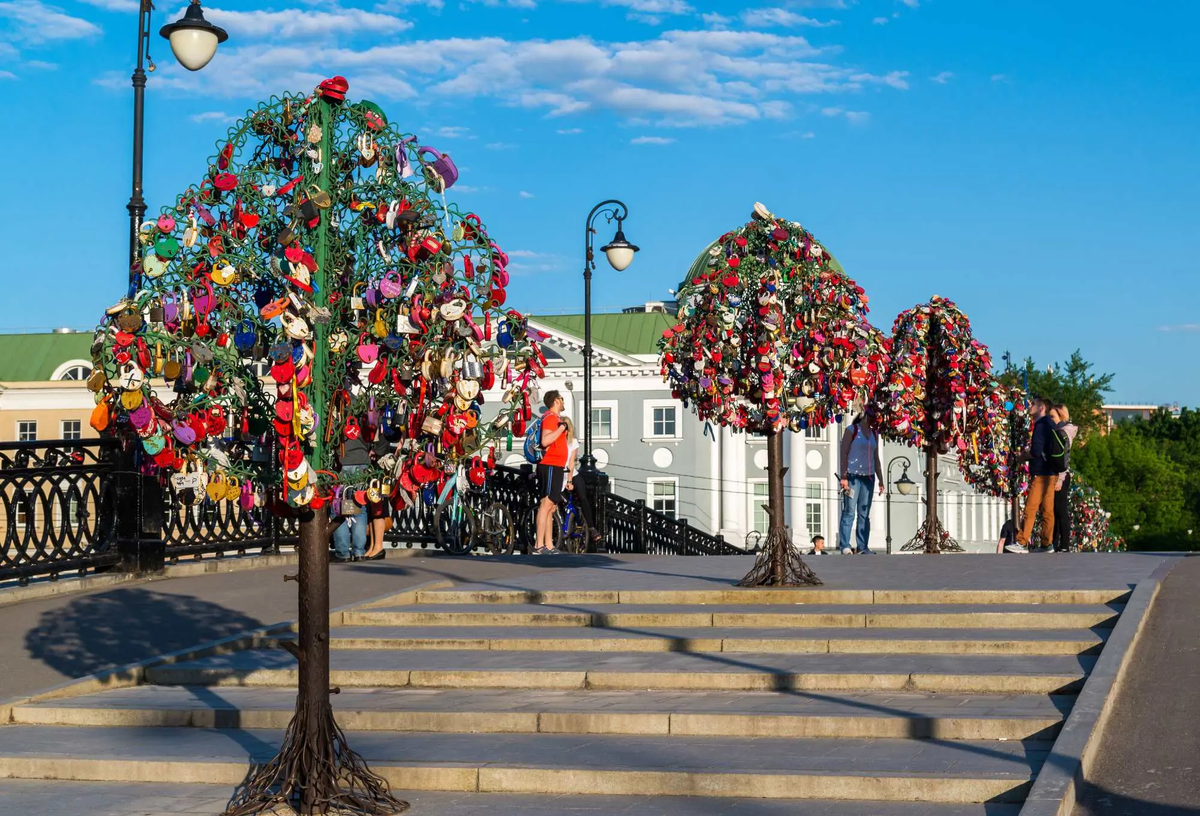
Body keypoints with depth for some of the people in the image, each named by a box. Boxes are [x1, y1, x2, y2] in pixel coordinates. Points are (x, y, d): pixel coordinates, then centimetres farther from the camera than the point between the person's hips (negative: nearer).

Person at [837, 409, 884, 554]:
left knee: (864, 513, 5)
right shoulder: (852, 430, 0)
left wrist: (880, 479, 14)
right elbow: (844, 453, -5)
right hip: (853, 475, -6)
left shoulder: (874, 433, 16)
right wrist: (844, 476, -13)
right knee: (849, 512, -9)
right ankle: (845, 546, -9)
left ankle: (863, 547, 6)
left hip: (868, 477, 6)